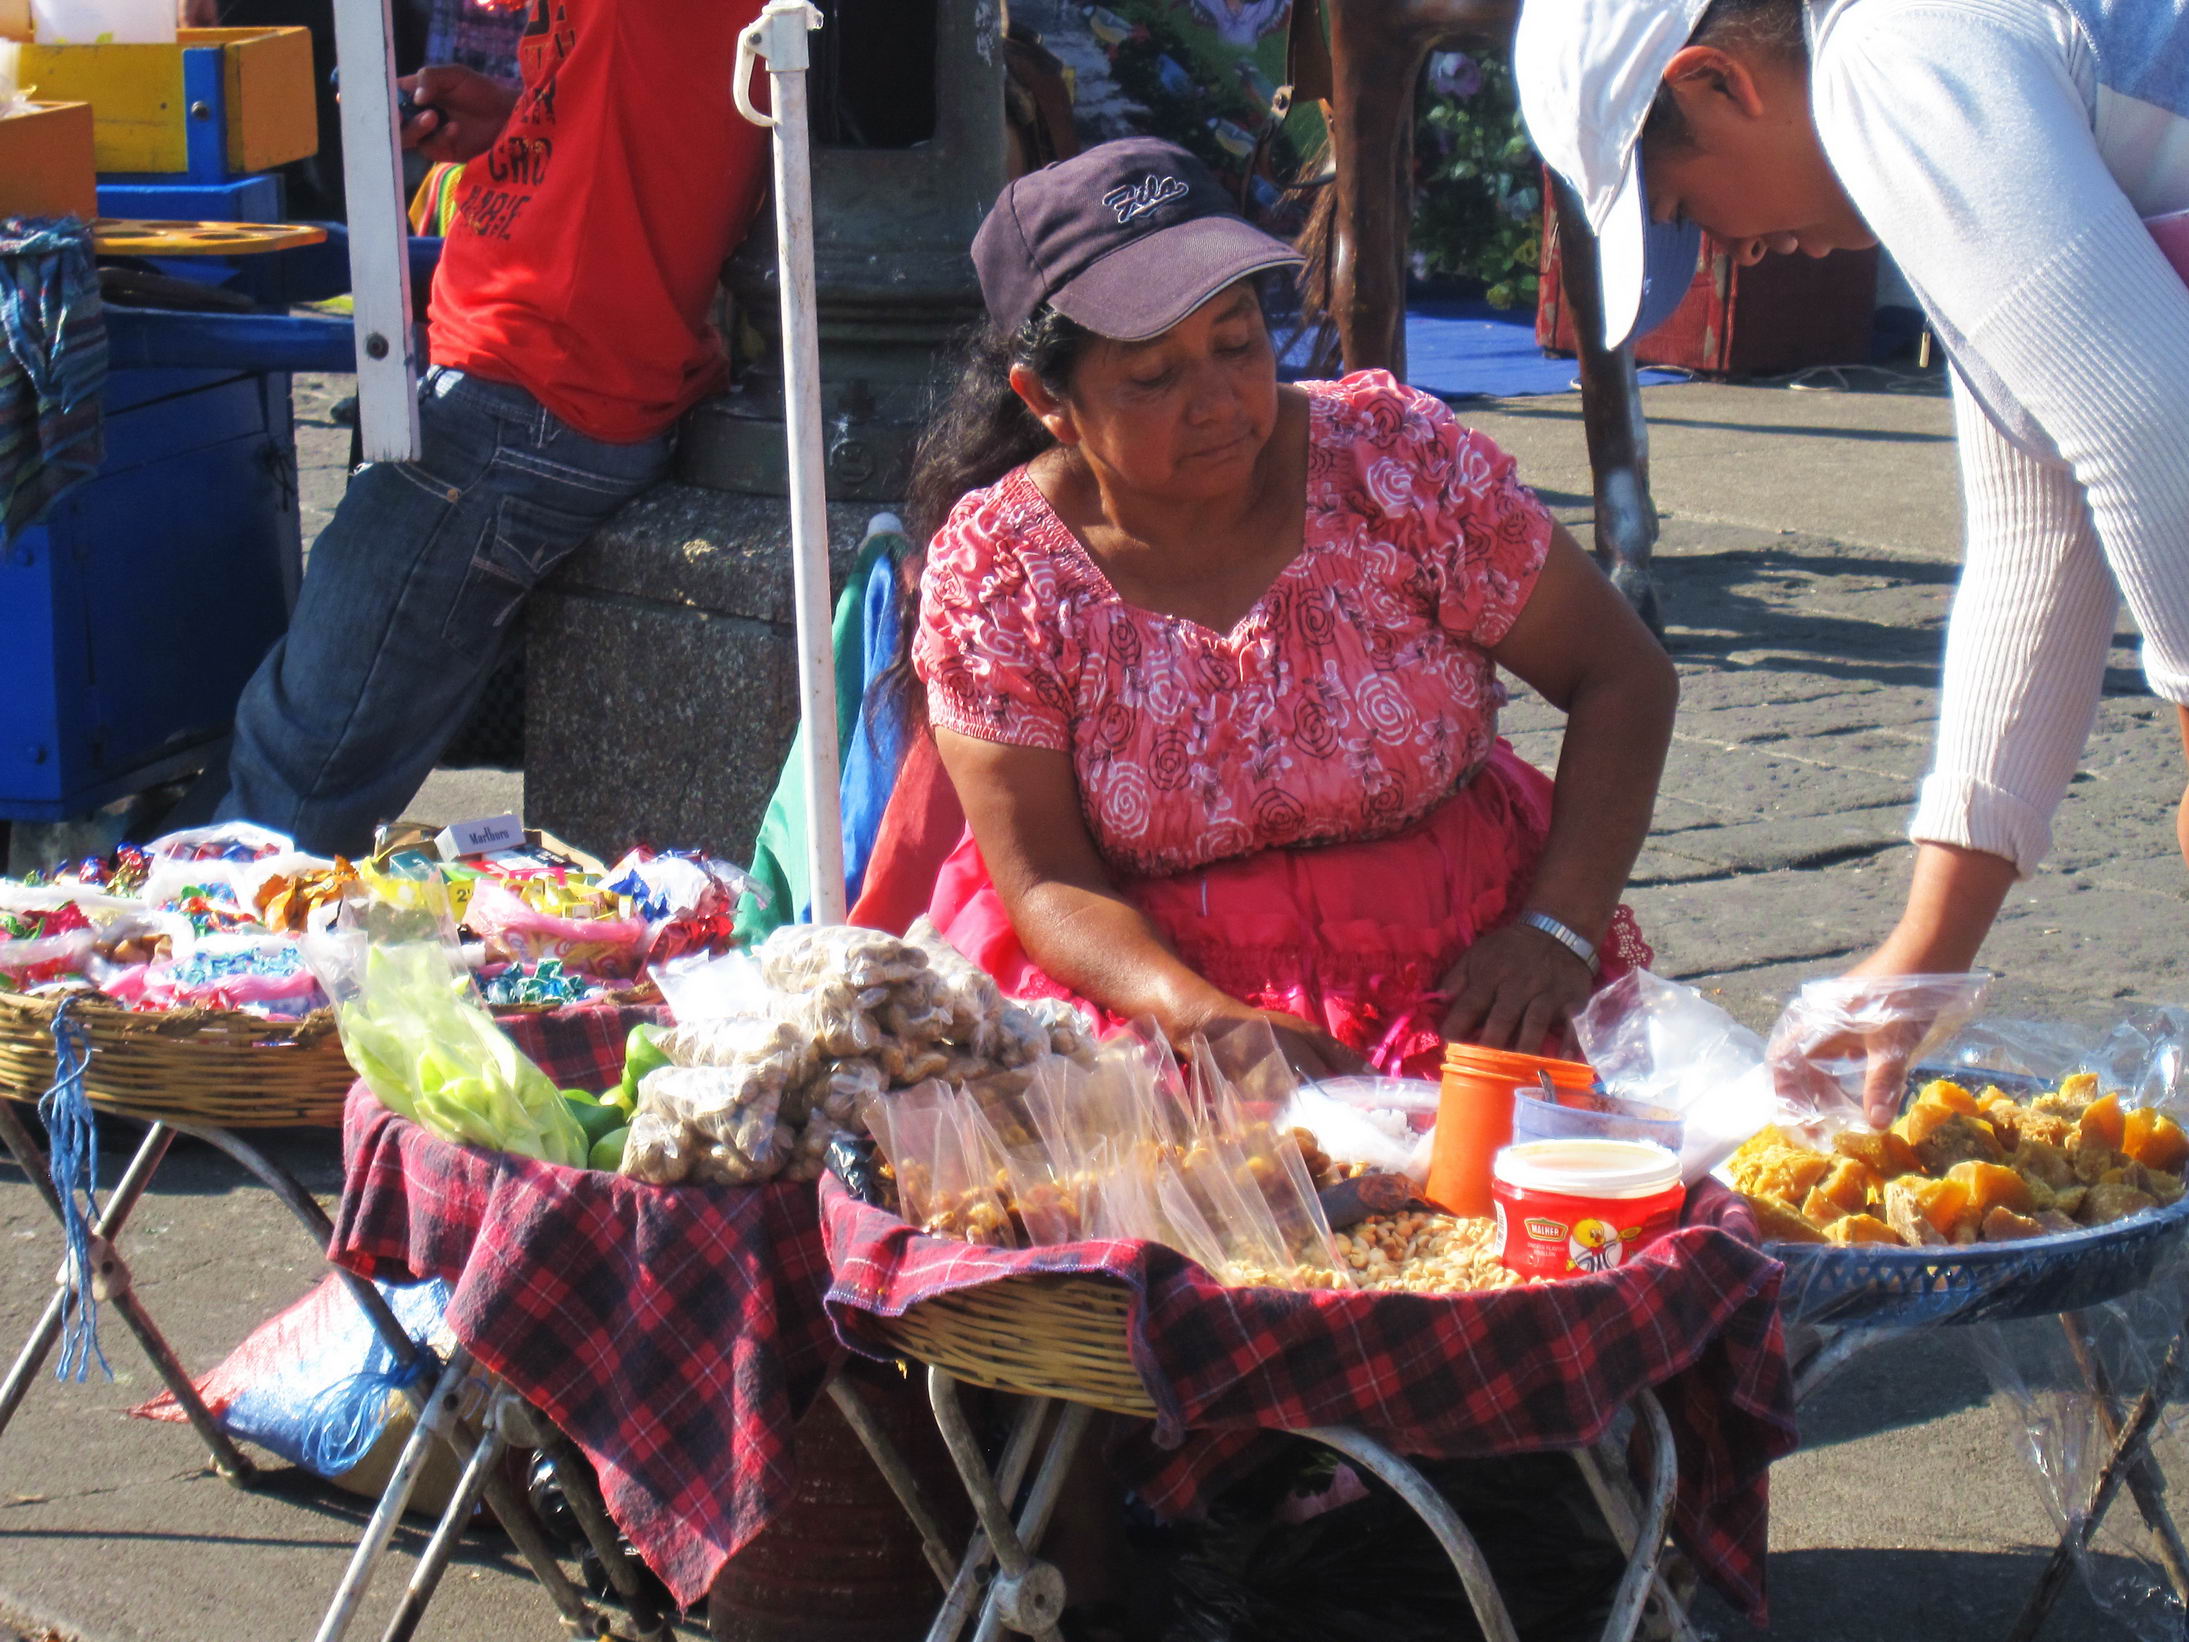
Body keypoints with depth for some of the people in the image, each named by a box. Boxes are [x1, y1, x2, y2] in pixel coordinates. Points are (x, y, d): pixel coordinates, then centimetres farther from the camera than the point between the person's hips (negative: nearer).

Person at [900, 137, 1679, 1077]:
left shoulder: (1393, 456, -7)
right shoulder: (990, 568, -8)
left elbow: (1624, 678, 0)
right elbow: (1046, 882, -8)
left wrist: (1557, 931, -14)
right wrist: (1211, 1022, -27)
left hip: (1459, 985, 2)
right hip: (1147, 991, -1)